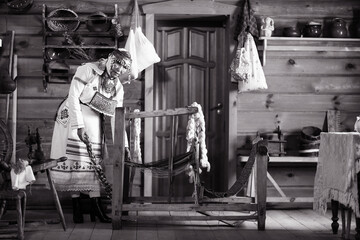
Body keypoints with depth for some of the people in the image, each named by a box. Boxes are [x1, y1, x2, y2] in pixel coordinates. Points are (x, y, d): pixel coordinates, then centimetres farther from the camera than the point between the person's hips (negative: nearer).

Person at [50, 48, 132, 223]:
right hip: (72, 116, -5)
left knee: (94, 159, 2)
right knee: (74, 157, -7)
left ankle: (95, 204, 8)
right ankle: (76, 204, 0)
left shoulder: (118, 88, 1)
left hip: (94, 122, 5)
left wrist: (122, 145, -5)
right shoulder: (88, 71, -16)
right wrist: (79, 126, -25)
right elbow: (73, 97, -19)